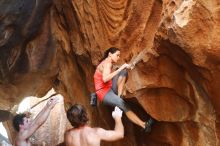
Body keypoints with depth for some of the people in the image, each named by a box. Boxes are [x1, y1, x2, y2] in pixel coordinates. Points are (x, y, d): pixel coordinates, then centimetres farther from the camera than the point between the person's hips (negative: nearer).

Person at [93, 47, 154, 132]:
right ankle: (144, 125, -34)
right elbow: (105, 79, -32)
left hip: (110, 89, 9)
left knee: (124, 71, -10)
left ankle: (119, 96, -17)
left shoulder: (108, 63, 15)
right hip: (103, 92, -9)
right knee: (123, 105, -29)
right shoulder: (107, 63, -14)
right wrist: (120, 69, -29)